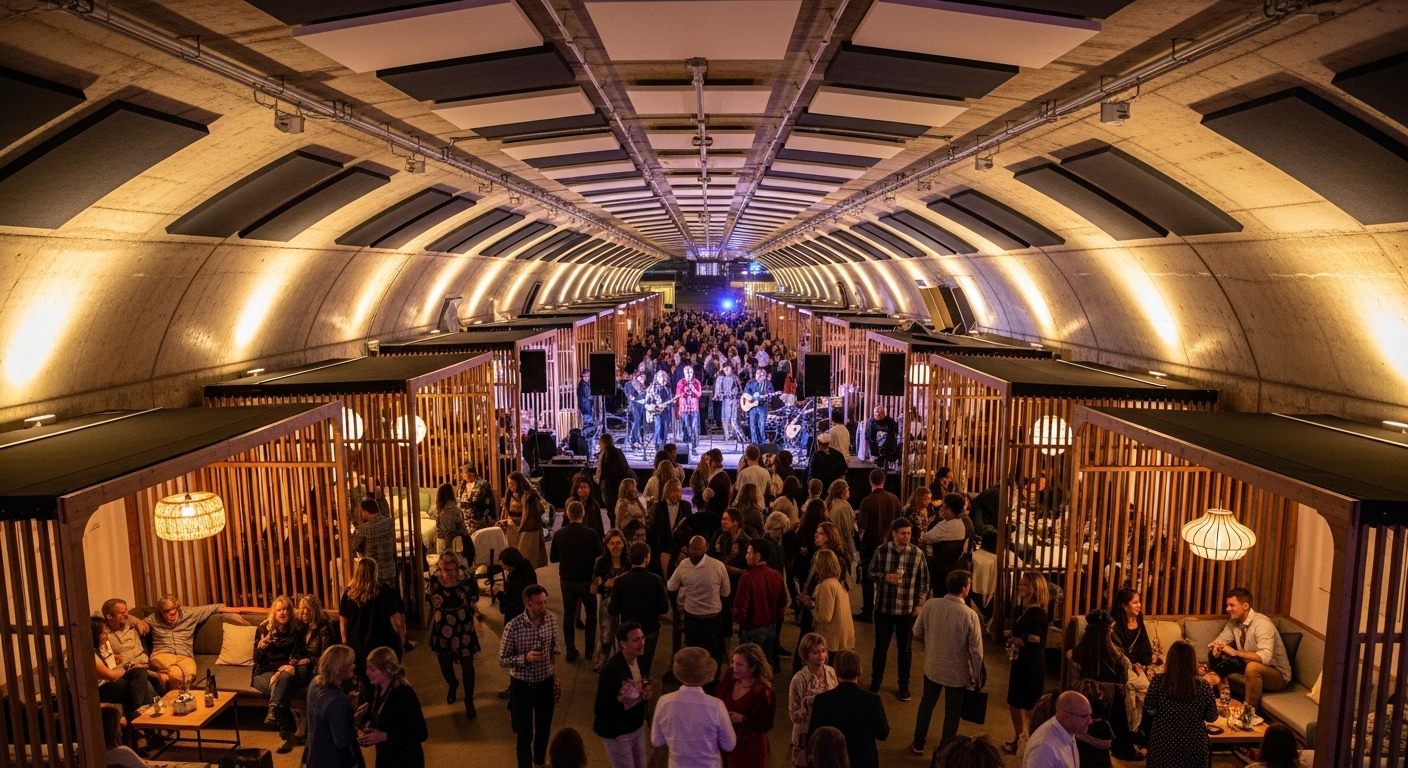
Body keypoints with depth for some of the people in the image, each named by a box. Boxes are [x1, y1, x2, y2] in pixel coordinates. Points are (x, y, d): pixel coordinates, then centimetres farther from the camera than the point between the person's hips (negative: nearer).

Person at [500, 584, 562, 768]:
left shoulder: (552, 620, -11)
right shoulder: (513, 627, -24)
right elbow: (503, 660, -15)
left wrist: (554, 675, 6)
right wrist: (525, 658, -31)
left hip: (546, 683, 4)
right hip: (522, 686, -4)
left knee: (544, 730, 23)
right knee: (525, 735, 9)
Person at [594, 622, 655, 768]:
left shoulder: (642, 660, -4)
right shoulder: (611, 669, -27)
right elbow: (601, 709, -26)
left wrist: (648, 692, -12)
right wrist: (632, 700, -27)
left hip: (637, 726, 7)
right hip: (616, 732, -7)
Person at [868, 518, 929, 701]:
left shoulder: (917, 554, -9)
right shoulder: (881, 551, -9)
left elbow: (924, 582, 0)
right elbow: (871, 572, 2)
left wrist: (919, 605, -2)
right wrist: (885, 577, -18)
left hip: (907, 609, 0)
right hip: (884, 607, 0)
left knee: (905, 649, 13)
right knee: (881, 647, 12)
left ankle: (904, 685, 30)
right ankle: (875, 682, 29)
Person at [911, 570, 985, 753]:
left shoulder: (930, 605, -14)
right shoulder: (970, 615, -24)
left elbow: (917, 632, 0)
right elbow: (976, 651, -17)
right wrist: (976, 675, -1)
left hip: (932, 667, 3)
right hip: (957, 672, -3)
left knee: (927, 703, 23)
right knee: (952, 711, 16)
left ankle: (918, 744, 37)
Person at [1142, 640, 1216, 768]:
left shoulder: (1158, 682, -16)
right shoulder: (1203, 686, -15)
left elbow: (1149, 711, -5)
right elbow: (1211, 717, -2)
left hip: (1162, 742, 0)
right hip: (1193, 745, 1)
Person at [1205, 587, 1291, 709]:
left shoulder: (1262, 624, -26)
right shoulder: (1234, 621, -4)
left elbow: (1265, 657, -37)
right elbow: (1220, 640, 2)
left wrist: (1235, 652, -42)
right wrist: (1216, 646, -22)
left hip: (1277, 674, -7)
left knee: (1252, 667, -38)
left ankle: (1249, 709, -23)